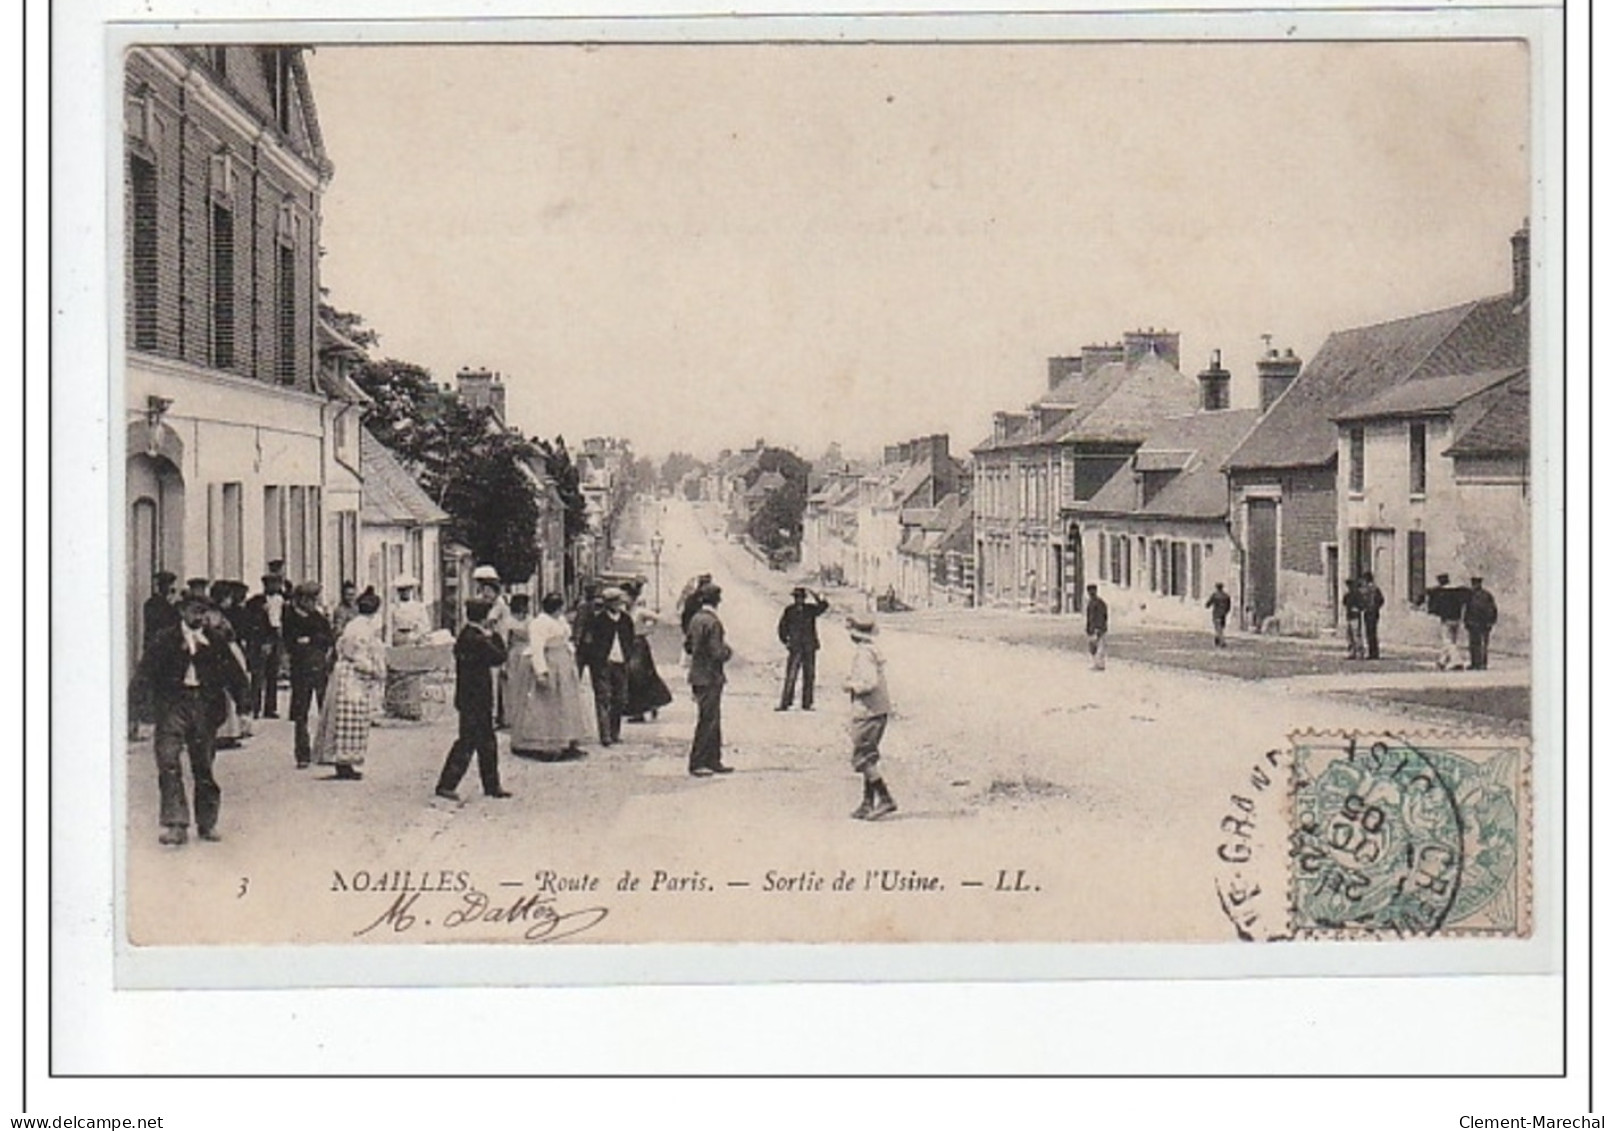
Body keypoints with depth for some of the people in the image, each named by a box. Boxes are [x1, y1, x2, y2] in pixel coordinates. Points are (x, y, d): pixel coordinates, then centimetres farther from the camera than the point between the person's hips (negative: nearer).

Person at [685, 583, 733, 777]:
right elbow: (717, 653, -21)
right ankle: (696, 763, 1)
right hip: (710, 677, -9)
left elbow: (688, 645, 17)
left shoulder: (695, 618, 7)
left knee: (713, 719, 15)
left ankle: (713, 761, 20)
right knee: (707, 721, -2)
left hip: (698, 676, 9)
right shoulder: (712, 622, -20)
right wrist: (727, 652, -3)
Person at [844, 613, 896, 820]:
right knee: (869, 757, 14)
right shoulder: (875, 651, 14)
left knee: (863, 758, -7)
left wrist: (851, 685, -9)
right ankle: (868, 803, 17)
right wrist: (854, 679, 13)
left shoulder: (863, 653, -15)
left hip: (867, 711, -10)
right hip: (881, 709, 10)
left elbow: (869, 682, -24)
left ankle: (885, 798, -13)